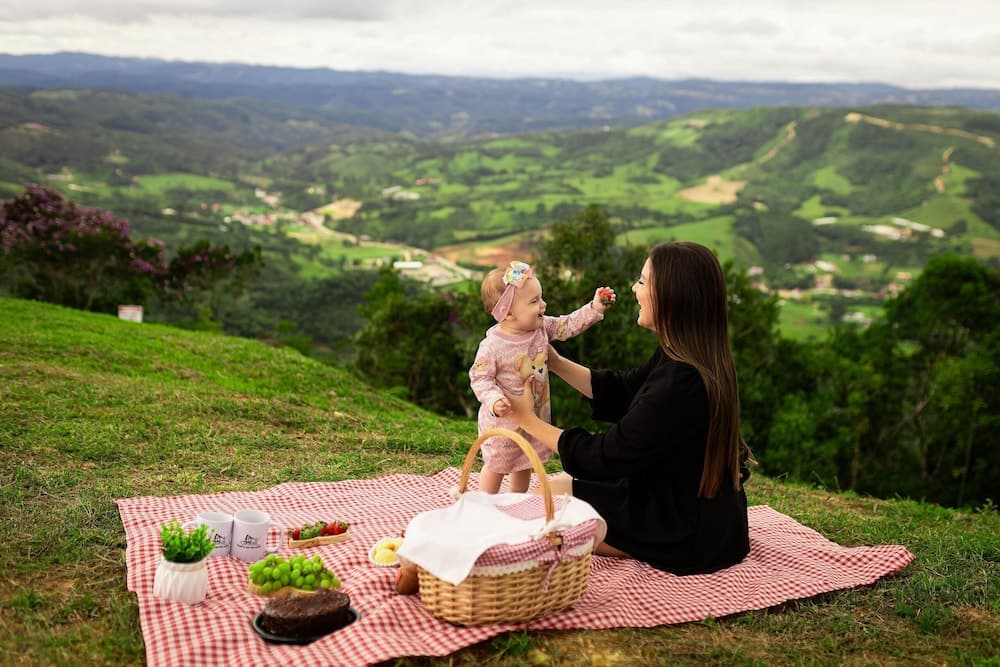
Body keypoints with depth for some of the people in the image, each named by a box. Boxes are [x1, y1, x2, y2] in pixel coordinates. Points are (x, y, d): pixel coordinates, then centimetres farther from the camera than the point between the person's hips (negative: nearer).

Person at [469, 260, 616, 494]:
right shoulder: (492, 346, -27)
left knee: (525, 465, 23)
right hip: (504, 420, -6)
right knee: (496, 466, 13)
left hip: (535, 417, 6)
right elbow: (480, 378, -22)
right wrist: (494, 400, -37)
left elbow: (568, 325, 0)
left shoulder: (541, 327, -9)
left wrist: (594, 308, -10)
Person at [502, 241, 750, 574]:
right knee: (564, 482, 22)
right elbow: (619, 390, 12)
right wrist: (554, 361, 9)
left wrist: (529, 422, -9)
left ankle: (645, 552, 2)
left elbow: (606, 457, -21)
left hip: (690, 534, -10)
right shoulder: (698, 361, -2)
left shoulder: (678, 386, -32)